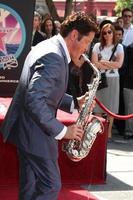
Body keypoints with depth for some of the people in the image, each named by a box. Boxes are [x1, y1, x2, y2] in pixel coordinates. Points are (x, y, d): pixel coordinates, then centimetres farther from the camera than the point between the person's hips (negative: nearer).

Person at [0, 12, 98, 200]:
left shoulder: (49, 47, 11)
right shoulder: (54, 57, -22)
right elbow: (34, 100, -30)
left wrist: (74, 103, 10)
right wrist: (62, 131, -24)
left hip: (28, 129, 10)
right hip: (35, 132, -10)